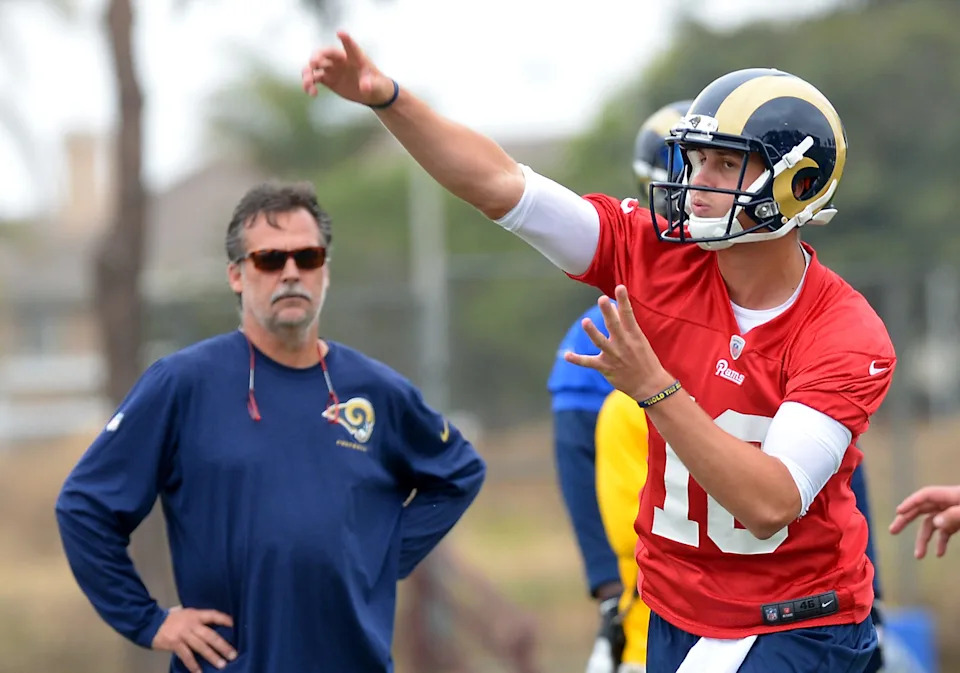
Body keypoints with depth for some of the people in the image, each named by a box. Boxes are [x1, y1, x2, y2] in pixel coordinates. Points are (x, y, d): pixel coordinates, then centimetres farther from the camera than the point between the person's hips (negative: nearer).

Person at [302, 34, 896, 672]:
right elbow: (503, 186, -8)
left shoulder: (848, 338, -18)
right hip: (678, 614, 5)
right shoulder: (661, 258, -6)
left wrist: (654, 387, -30)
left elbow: (770, 506, -26)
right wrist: (386, 97, -19)